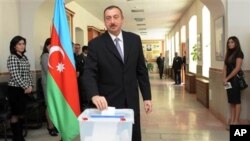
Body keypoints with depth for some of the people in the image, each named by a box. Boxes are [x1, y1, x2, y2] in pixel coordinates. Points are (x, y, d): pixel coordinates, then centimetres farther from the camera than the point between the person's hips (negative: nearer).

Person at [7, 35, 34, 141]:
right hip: (15, 89, -7)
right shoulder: (12, 58, -10)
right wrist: (26, 87, -15)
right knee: (15, 114, 1)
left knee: (21, 113, 13)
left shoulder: (25, 58, 12)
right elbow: (15, 75, -17)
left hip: (25, 90, 7)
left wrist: (30, 86, 2)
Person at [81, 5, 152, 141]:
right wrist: (94, 95, -30)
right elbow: (89, 73, -12)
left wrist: (147, 97, 5)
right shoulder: (95, 44, -6)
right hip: (107, 102, -2)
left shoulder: (134, 39, 3)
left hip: (131, 100, 3)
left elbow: (141, 70, 6)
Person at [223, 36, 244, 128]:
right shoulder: (228, 54, 15)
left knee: (236, 100, -2)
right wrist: (224, 78, -4)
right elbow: (225, 67, 10)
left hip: (235, 79, -7)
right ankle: (231, 120, 13)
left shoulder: (239, 53, -7)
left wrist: (227, 78, -13)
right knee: (231, 100, 8)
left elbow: (237, 68, -15)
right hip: (229, 80, 7)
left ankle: (236, 121, 3)